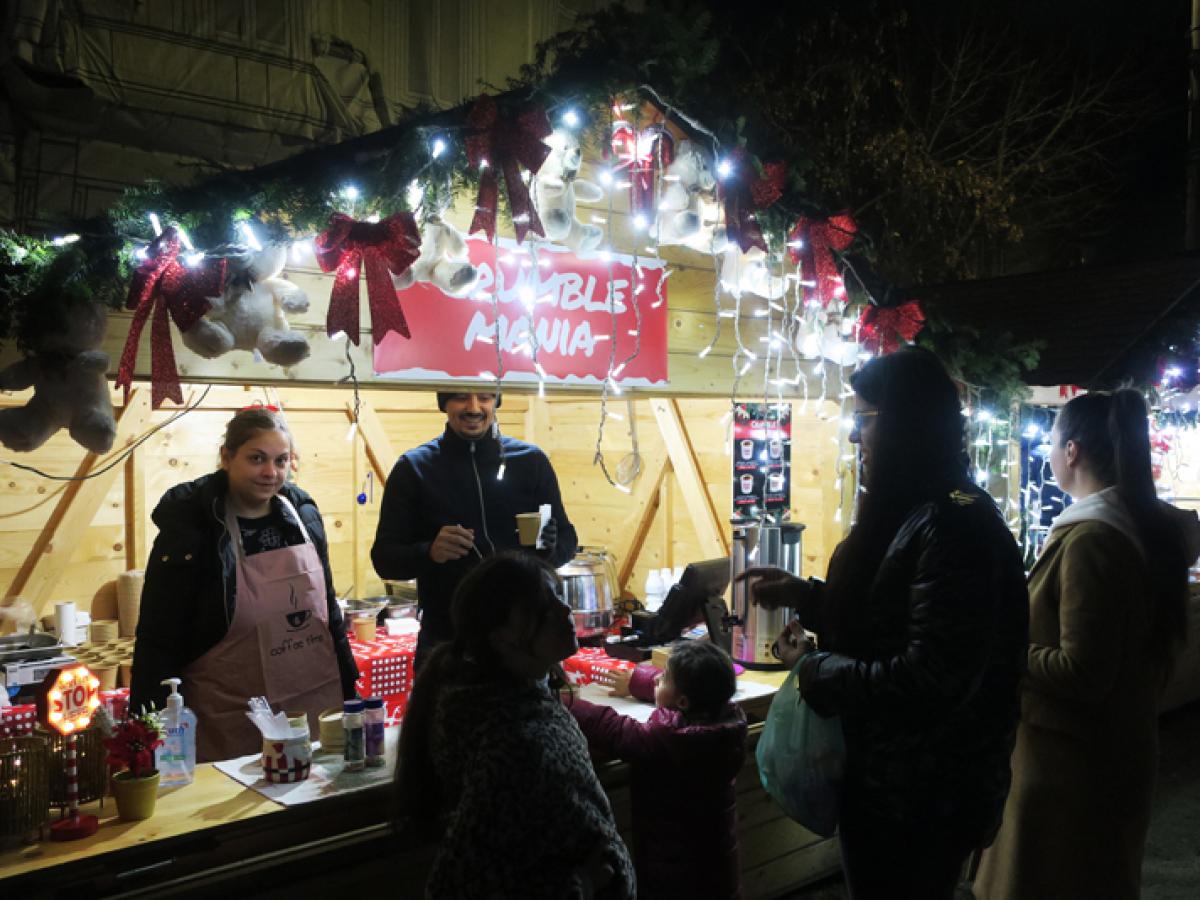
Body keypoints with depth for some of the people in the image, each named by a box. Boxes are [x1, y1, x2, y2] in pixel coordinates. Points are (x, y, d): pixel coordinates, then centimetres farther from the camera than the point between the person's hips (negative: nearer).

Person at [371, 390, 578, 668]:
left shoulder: (530, 460, 3)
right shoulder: (413, 467, -1)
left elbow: (566, 540, 7)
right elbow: (384, 557, -2)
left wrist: (548, 547, -16)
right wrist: (429, 552, -23)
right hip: (445, 642, -1)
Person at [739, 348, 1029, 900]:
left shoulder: (955, 528, -25)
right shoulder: (903, 515, 7)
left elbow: (931, 681, -30)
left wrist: (814, 669, -19)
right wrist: (805, 595, 3)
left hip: (920, 800, -9)